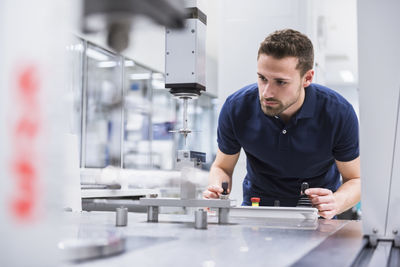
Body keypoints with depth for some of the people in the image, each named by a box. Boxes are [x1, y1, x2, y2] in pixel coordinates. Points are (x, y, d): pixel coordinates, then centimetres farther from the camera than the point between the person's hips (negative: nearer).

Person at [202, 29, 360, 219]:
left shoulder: (339, 112, -21)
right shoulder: (236, 107, -18)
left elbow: (355, 179, -8)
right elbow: (222, 166, 0)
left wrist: (336, 203, -29)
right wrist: (216, 191, -22)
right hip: (257, 205, -2)